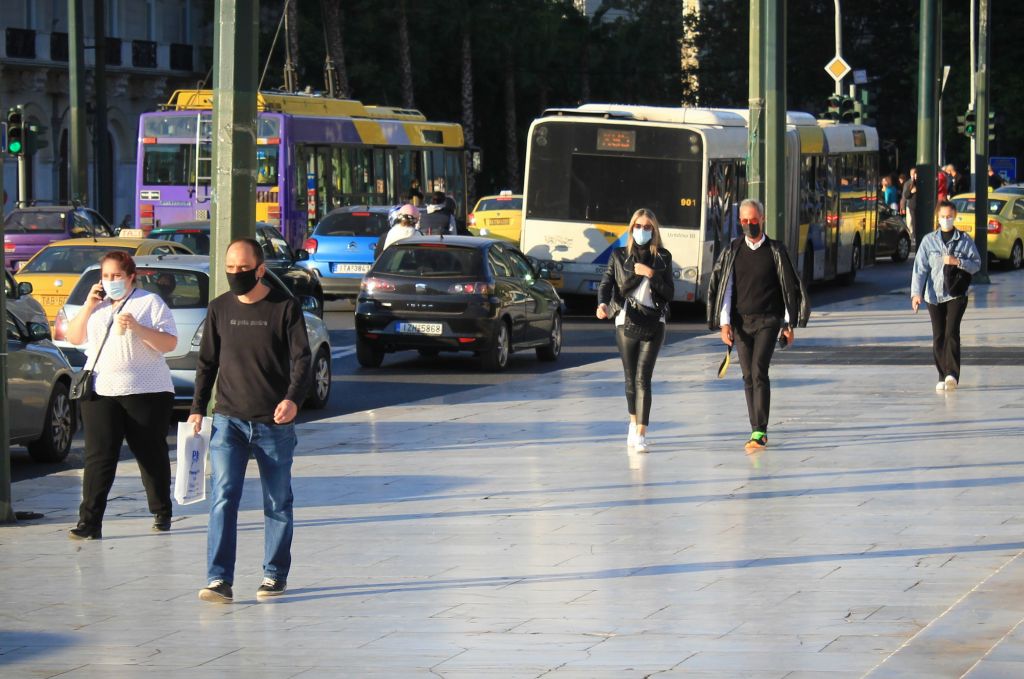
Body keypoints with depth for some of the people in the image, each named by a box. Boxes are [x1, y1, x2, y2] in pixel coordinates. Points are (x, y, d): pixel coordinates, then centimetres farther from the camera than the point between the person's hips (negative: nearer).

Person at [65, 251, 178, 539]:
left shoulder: (150, 302, 1)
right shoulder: (97, 304, 16)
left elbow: (169, 343, -6)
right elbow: (74, 337, 12)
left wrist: (137, 327, -20)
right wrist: (88, 306, 0)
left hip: (146, 392, -3)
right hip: (99, 391, 3)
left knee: (151, 455, 7)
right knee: (99, 456, -6)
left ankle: (162, 514, 21)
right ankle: (89, 522, -11)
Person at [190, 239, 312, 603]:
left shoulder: (285, 307, -2)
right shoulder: (219, 309, 8)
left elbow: (301, 358, -5)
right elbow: (207, 362, 15)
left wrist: (293, 399, -22)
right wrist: (198, 408, 8)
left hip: (274, 423, -2)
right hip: (229, 421, 2)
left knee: (278, 503, 8)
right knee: (223, 499, -11)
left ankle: (275, 574, 20)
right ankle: (219, 580, -15)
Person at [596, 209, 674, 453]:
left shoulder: (663, 258, 8)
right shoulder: (619, 256, 8)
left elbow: (669, 293, 3)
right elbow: (606, 283, -2)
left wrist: (651, 274, -11)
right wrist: (602, 304, -21)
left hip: (653, 323, -1)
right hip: (625, 322, 1)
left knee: (643, 377, -13)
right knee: (631, 378, 8)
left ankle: (640, 436, -16)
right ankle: (634, 423, 33)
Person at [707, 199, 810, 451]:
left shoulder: (776, 250, 3)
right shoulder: (732, 251, 7)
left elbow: (789, 287, 8)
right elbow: (723, 287, 5)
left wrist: (788, 324, 6)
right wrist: (724, 323, -4)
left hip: (768, 320, -3)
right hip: (741, 321, 3)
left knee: (759, 371, -16)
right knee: (748, 377, 4)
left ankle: (760, 433, -19)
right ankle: (757, 431, 12)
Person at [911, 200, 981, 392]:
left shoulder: (965, 240, 5)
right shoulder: (929, 240, 6)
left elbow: (976, 264, 3)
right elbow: (920, 267, 0)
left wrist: (957, 262, -14)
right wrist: (916, 293, -10)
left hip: (956, 294, -2)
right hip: (934, 295, 2)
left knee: (952, 332, -16)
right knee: (938, 337, 3)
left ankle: (952, 374, -21)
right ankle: (943, 377, 10)